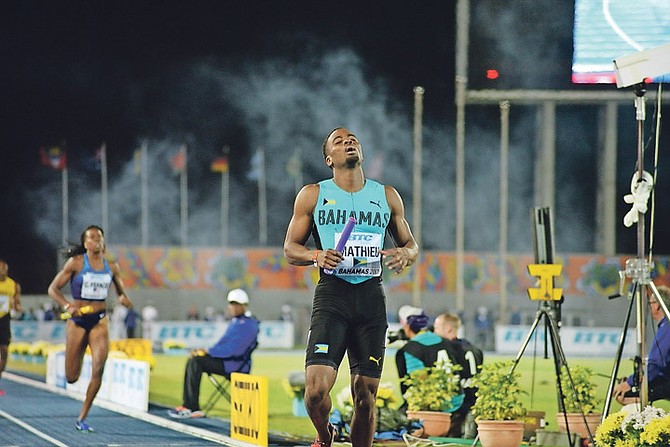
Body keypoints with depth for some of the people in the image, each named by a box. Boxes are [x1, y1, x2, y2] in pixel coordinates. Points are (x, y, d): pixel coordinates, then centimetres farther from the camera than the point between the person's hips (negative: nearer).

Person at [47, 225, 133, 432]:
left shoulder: (112, 267, 6)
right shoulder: (76, 263, -3)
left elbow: (121, 293, 18)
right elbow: (53, 289, -2)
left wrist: (124, 299, -7)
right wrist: (67, 306, -20)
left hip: (100, 321, 2)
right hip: (77, 320, -2)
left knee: (98, 369, -16)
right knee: (71, 378, 1)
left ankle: (82, 418, -4)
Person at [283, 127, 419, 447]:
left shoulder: (387, 196, 12)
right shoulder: (313, 195, 7)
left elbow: (411, 245, 19)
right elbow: (290, 249, 9)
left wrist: (405, 255, -5)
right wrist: (316, 256, -12)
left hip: (372, 298, 2)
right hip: (331, 294, -2)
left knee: (365, 394, 1)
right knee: (316, 388, -16)